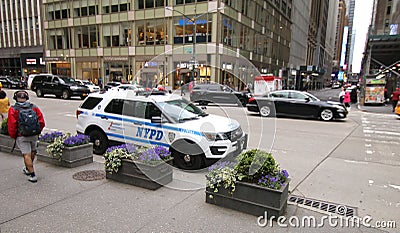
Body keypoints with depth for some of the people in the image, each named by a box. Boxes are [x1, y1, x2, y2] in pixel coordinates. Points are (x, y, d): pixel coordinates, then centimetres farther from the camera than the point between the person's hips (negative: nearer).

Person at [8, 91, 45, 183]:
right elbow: (42, 122, 0)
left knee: (27, 155, 1)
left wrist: (13, 136, 5)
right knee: (32, 152, 23)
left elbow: (12, 126, -9)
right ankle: (28, 169, 42)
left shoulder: (13, 109, -5)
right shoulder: (34, 107, 3)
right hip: (34, 135, 4)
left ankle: (32, 175, 1)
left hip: (22, 137, -4)